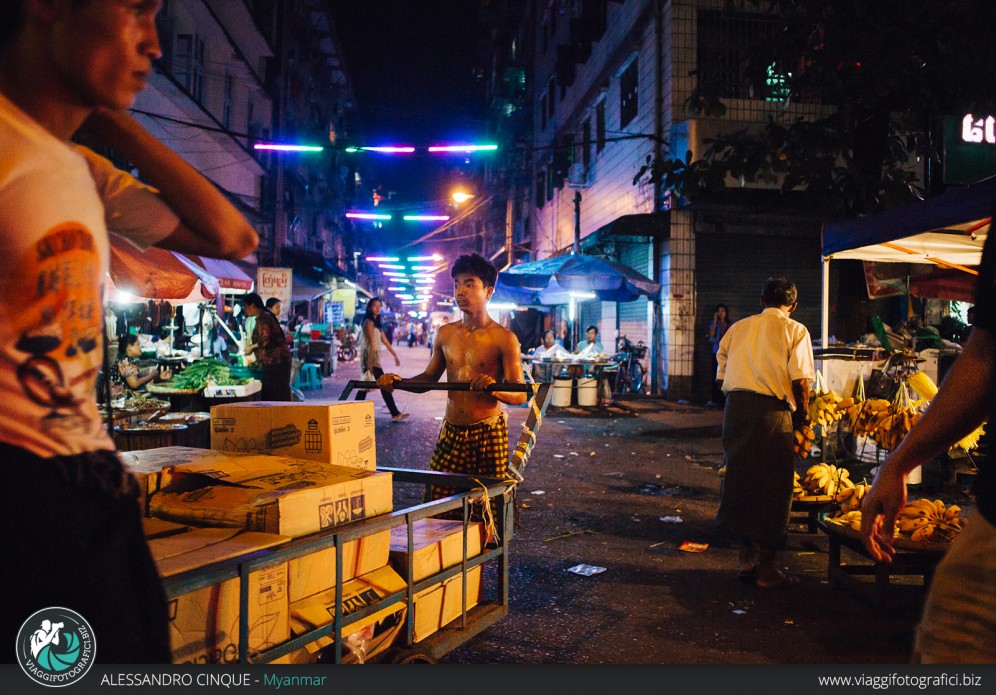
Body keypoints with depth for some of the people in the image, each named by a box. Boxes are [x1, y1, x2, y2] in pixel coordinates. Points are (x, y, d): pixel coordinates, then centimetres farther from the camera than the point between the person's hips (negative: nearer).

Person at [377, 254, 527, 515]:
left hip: (487, 434, -4)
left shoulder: (504, 338, -7)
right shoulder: (445, 333, 9)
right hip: (450, 433, 5)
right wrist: (399, 381, 1)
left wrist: (494, 388, -32)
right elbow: (429, 378, 19)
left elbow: (520, 394, -11)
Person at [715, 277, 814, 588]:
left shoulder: (737, 328, 17)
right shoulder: (795, 331, 3)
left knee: (741, 480, 14)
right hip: (772, 411, -4)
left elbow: (722, 377, 13)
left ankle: (747, 559, 23)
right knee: (772, 487, 5)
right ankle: (766, 567, 12)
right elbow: (800, 382, -6)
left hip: (734, 408, 5)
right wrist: (801, 419, 6)